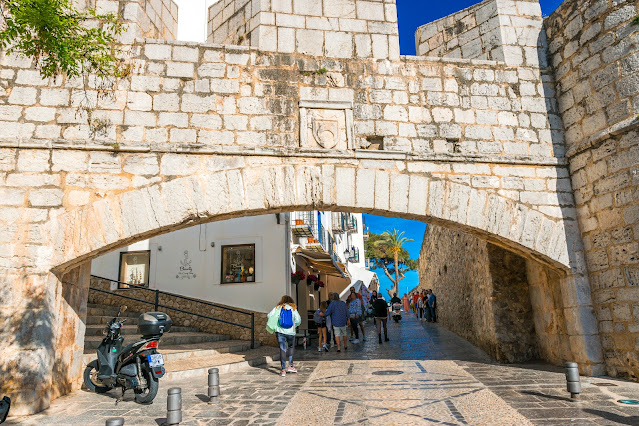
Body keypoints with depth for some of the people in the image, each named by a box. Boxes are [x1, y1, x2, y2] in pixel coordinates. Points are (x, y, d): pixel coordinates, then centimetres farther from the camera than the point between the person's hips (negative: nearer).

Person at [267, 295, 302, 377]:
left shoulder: (278, 307, 4)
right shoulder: (293, 309, 3)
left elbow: (270, 315, 0)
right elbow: (298, 320, -1)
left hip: (280, 331, 0)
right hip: (290, 332, 0)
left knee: (282, 349, 3)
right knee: (291, 347, 22)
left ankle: (283, 369, 1)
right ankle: (290, 365, 17)